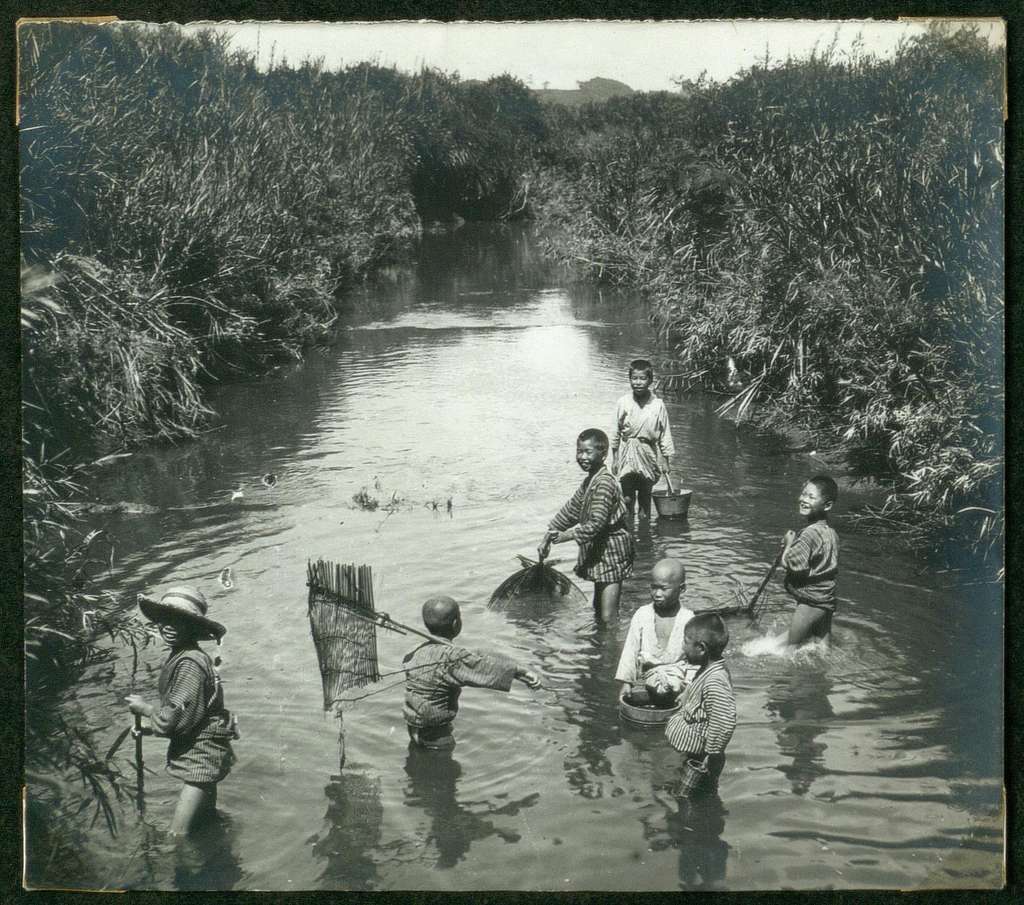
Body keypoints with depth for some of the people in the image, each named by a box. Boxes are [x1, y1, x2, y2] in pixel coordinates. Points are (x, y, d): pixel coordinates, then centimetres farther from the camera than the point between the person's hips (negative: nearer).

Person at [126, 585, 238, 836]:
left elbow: (173, 720, -24)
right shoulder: (178, 657, 7)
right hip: (198, 755, 10)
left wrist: (144, 708, -8)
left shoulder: (190, 664, -24)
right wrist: (148, 725, 6)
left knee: (178, 838, -14)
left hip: (202, 759, -10)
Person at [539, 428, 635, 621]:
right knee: (598, 611, 22)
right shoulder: (589, 482, 10)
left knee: (608, 618, -12)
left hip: (612, 552, -11)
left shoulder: (604, 483, -22)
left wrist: (567, 535, -23)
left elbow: (596, 524, -28)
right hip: (599, 550, 11)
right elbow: (570, 511, 15)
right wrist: (548, 535, 7)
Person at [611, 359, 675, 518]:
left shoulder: (658, 405, -5)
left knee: (645, 497, 10)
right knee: (627, 498, -1)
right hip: (627, 455, 0)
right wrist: (614, 459, 8)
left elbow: (665, 434, 2)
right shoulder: (623, 402, -4)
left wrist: (667, 461, 2)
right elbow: (616, 432, 5)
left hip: (648, 454, 0)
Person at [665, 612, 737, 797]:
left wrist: (712, 757, -25)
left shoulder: (715, 682, -30)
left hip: (700, 761, -10)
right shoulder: (709, 670, 2)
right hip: (693, 754, 10)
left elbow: (724, 724, -32)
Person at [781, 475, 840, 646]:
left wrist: (788, 544, -6)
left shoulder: (810, 533, -23)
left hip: (810, 602, -9)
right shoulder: (830, 532, 8)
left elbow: (793, 565, -25)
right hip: (826, 600, 9)